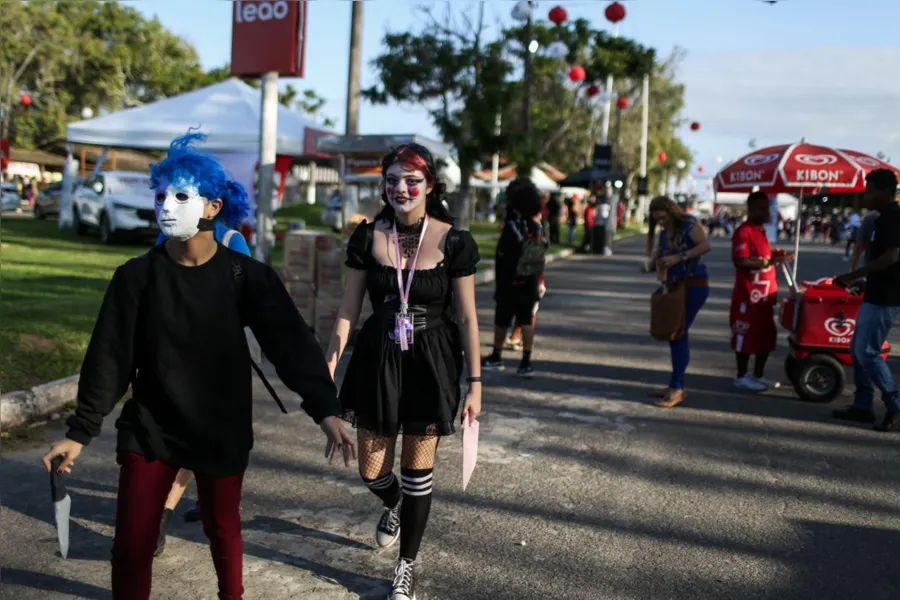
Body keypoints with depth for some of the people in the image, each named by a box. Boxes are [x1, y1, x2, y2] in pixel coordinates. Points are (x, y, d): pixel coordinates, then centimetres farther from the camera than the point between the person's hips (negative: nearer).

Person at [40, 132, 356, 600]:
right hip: (149, 427, 1)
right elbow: (109, 356, -3)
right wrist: (81, 431, -4)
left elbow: (291, 341, -15)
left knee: (222, 527, 16)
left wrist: (324, 408, -26)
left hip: (222, 428, 0)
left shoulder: (246, 276, -11)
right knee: (131, 543, 0)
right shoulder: (136, 276, -8)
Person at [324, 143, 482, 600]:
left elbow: (467, 317, -4)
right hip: (377, 358, 2)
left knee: (418, 471, 7)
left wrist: (475, 381, -6)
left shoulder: (453, 242, -8)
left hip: (431, 362, -2)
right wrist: (329, 364, -3)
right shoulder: (367, 237, -2)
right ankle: (393, 506, 48)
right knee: (371, 472, 9)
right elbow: (349, 308, 2)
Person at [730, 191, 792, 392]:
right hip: (748, 296, -10)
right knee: (746, 336, -1)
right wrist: (770, 261, -27)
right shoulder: (743, 232, -14)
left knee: (766, 336, 14)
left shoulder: (761, 231, 17)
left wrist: (776, 257, 11)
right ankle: (742, 377, 8)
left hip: (764, 294, 10)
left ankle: (758, 375, 23)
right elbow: (741, 262, -24)